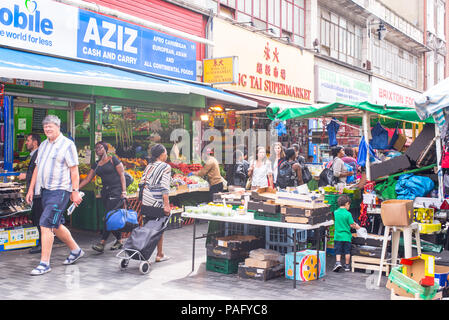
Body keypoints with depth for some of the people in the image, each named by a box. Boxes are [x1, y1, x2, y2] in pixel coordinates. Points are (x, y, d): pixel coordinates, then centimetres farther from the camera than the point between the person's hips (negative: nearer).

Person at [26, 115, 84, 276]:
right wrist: (31, 189, 15)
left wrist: (75, 191, -13)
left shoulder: (67, 144, -7)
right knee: (56, 225, 15)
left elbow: (74, 170, -9)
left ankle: (44, 263, -7)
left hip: (60, 190, -8)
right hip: (46, 190, 8)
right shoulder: (43, 145, 16)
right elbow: (37, 168, 19)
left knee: (46, 224, -13)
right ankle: (75, 250, 33)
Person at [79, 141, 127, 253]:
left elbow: (122, 175, -5)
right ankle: (119, 241, 16)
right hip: (105, 191, 7)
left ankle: (102, 243, -19)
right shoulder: (96, 165, 16)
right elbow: (87, 179, 16)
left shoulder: (113, 159, -1)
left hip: (116, 190, -7)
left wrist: (124, 191, -13)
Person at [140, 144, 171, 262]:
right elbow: (164, 187, -14)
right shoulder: (166, 167, -7)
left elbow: (142, 183, 10)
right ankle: (159, 255, 14)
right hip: (158, 204, -6)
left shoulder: (149, 166, 11)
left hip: (146, 202, 6)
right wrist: (167, 205, -14)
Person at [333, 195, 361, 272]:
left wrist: (353, 223, 18)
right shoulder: (348, 214, -13)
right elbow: (351, 225, -10)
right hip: (346, 236, -2)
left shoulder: (335, 212, 2)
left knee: (338, 251, 9)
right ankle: (347, 265, 19)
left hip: (337, 236, 2)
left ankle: (338, 262, -10)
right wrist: (356, 226, 11)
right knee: (347, 252, 11)